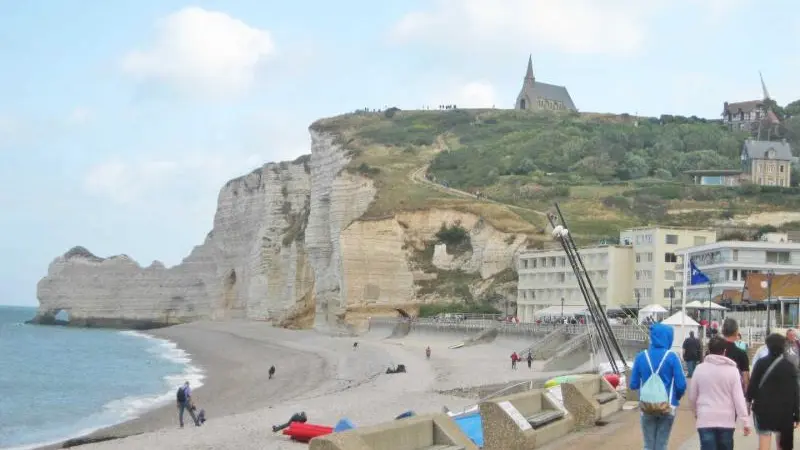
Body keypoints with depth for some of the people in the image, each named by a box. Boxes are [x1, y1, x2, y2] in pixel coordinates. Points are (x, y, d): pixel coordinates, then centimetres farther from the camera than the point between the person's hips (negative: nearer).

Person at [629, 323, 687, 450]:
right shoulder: (671, 357, -10)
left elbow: (633, 385, -2)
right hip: (667, 408, -1)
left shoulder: (641, 357, -4)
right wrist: (676, 398, 11)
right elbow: (681, 385, -11)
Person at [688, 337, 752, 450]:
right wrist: (746, 421, -3)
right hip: (726, 419, 1)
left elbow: (692, 396, 7)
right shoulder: (732, 370, -4)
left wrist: (696, 411, 26)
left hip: (705, 419, -1)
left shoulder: (700, 369, -1)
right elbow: (739, 397, -7)